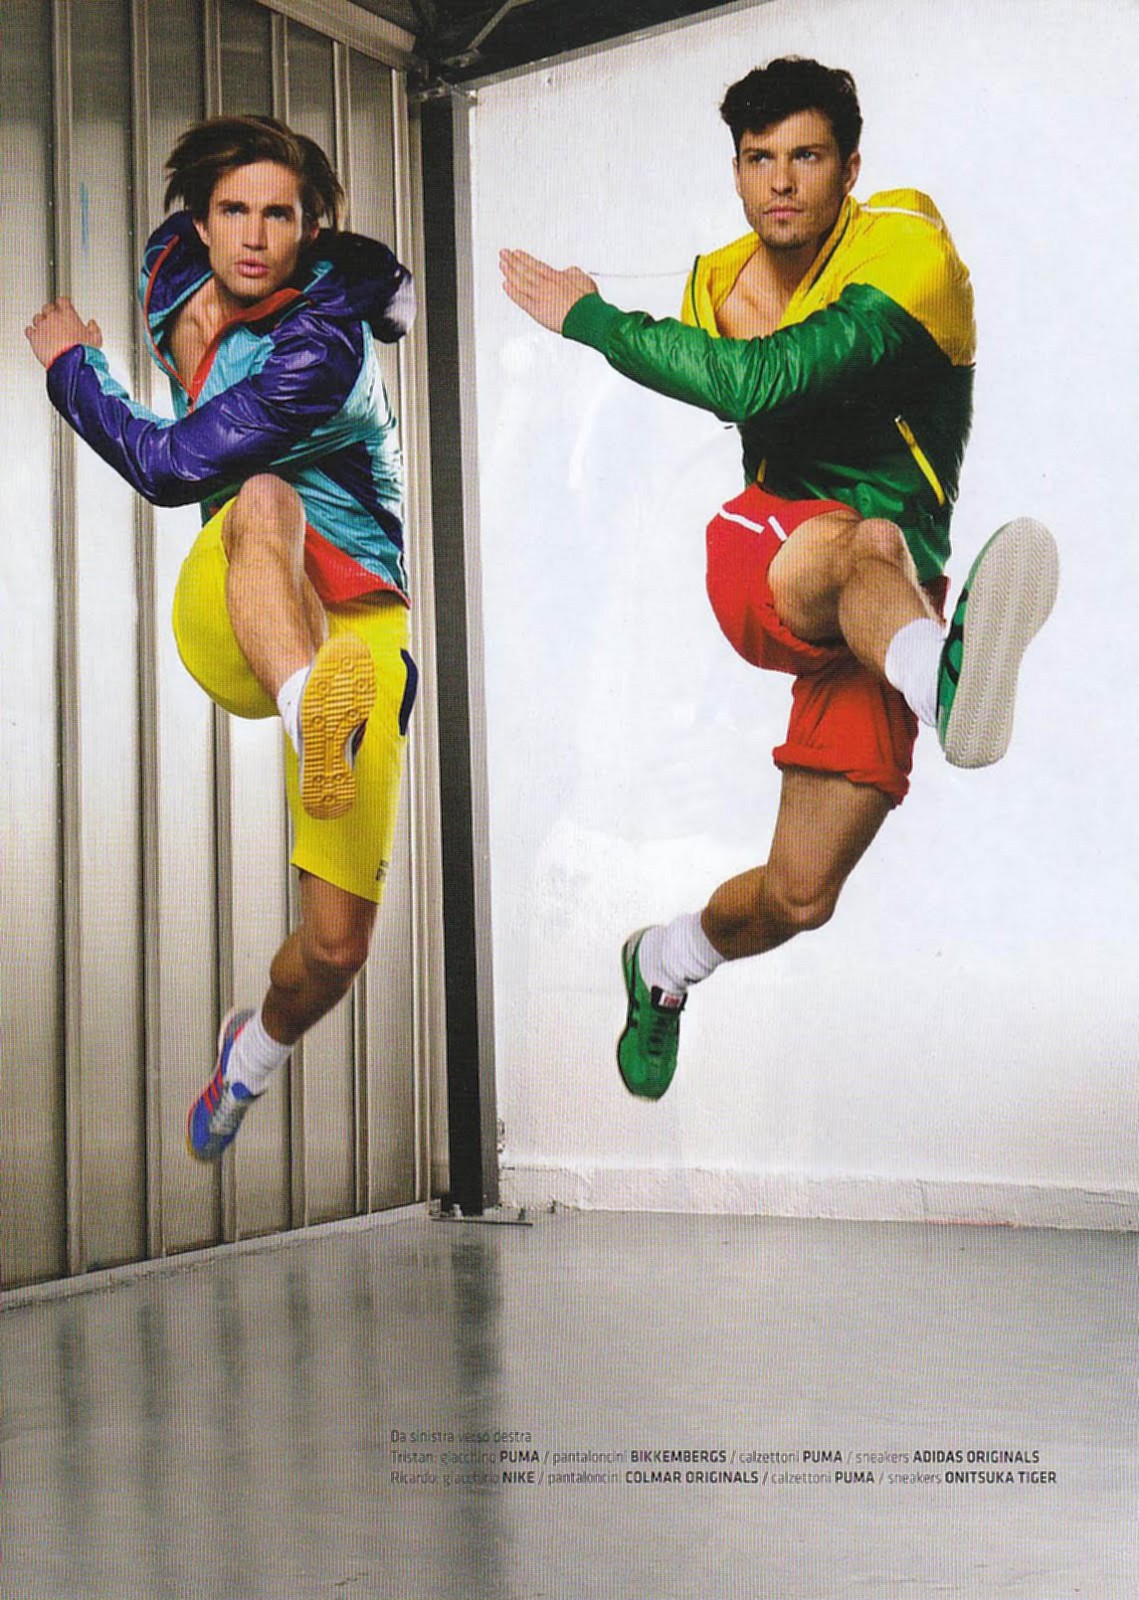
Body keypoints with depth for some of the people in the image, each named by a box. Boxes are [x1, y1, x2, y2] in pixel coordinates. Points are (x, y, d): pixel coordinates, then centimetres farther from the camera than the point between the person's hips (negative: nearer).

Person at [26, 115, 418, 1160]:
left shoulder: (325, 340, -17)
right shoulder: (172, 273, 3)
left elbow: (168, 467, -17)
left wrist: (71, 367, -3)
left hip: (357, 623, -4)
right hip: (227, 616, 4)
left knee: (338, 946, -11)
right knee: (264, 495, -34)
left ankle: (256, 1052, 24)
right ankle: (312, 717, -60)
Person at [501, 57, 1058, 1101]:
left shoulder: (909, 252, -10)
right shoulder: (718, 282, 9)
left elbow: (758, 383, -24)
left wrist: (590, 318, -16)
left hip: (870, 618, -2)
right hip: (746, 555, 2)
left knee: (800, 898, -6)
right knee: (851, 546, -38)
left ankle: (666, 962, 27)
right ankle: (942, 673, -73)